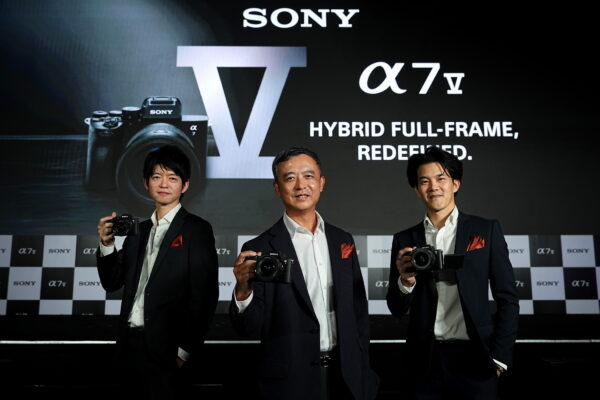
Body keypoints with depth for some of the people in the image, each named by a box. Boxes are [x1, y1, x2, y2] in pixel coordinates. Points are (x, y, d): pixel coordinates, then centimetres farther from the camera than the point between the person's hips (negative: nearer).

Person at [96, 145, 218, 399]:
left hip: (166, 348, -5)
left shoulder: (197, 230, -7)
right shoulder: (139, 230, 12)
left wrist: (185, 350, -14)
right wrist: (107, 244, -3)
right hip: (130, 344, 6)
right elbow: (112, 283, 13)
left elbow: (205, 295, -12)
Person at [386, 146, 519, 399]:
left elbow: (507, 299, 2)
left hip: (474, 359, -1)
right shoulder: (404, 240, 3)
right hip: (425, 362, 1)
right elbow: (397, 310, 4)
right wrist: (405, 281, -15)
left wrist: (500, 356, -3)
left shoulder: (487, 230, 0)